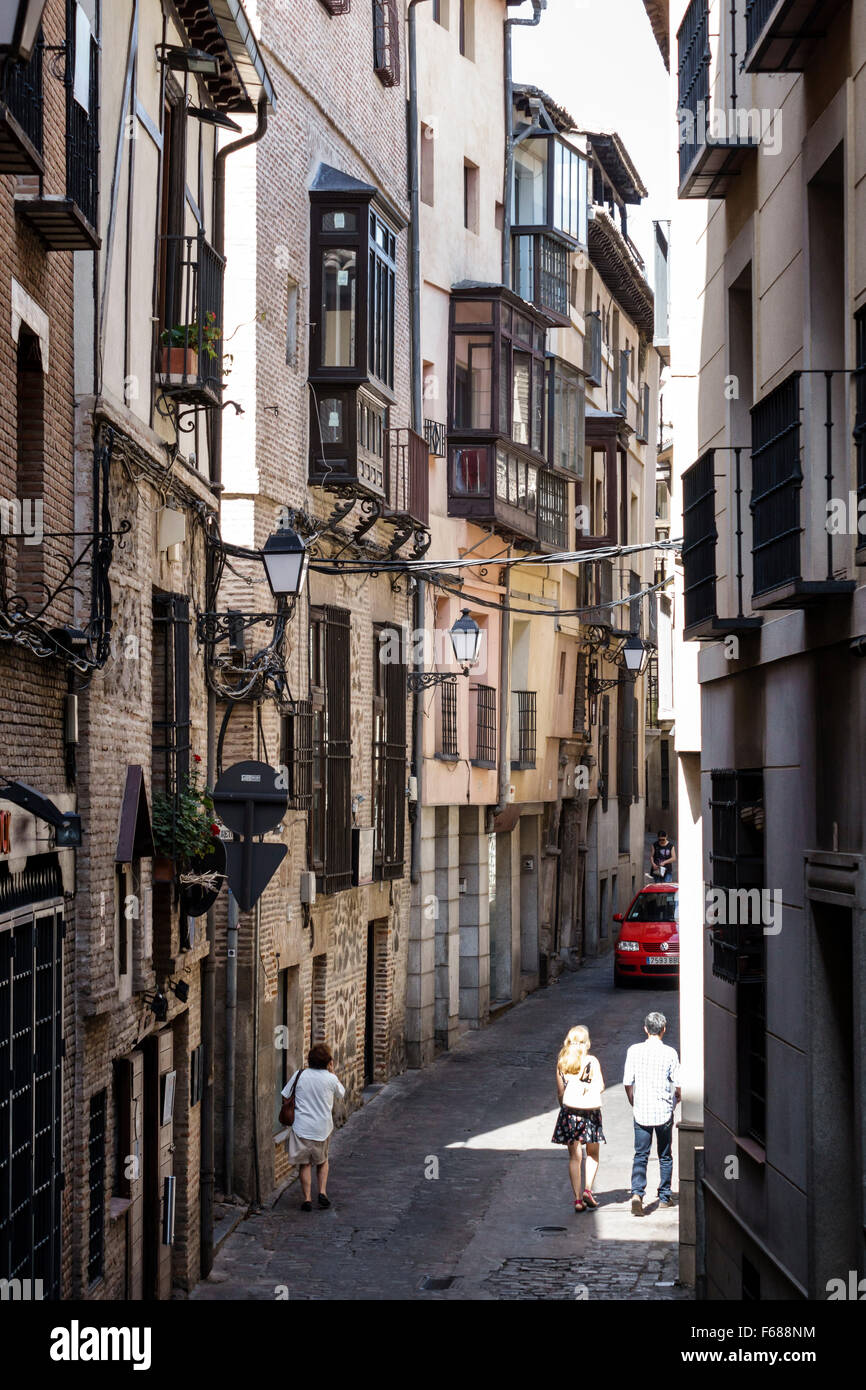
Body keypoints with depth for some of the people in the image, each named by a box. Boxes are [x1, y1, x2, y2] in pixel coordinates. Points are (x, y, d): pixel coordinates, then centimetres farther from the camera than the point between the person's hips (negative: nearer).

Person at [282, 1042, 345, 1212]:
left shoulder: (299, 1075, -7)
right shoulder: (330, 1078, -6)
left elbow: (286, 1096, 1)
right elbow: (341, 1093, 15)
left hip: (302, 1127, -1)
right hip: (322, 1128, 1)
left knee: (305, 1163, 8)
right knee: (322, 1161, 21)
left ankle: (307, 1198, -1)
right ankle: (322, 1191, 5)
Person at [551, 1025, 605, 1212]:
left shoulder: (561, 1063, 2)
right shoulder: (591, 1061, -7)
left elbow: (560, 1092, 6)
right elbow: (600, 1087, -9)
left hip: (569, 1111, 2)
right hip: (590, 1111, -2)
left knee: (574, 1157, 7)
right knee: (592, 1154, 16)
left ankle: (578, 1198, 4)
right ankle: (587, 1189, 1)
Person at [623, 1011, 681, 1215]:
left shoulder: (634, 1051, -3)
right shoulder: (669, 1053, -8)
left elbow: (628, 1083, 0)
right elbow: (678, 1084, -6)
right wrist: (677, 1099, 17)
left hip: (641, 1112, 1)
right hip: (664, 1111, -1)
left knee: (640, 1156, 2)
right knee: (665, 1156, 14)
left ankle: (637, 1193, -19)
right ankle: (664, 1197, 21)